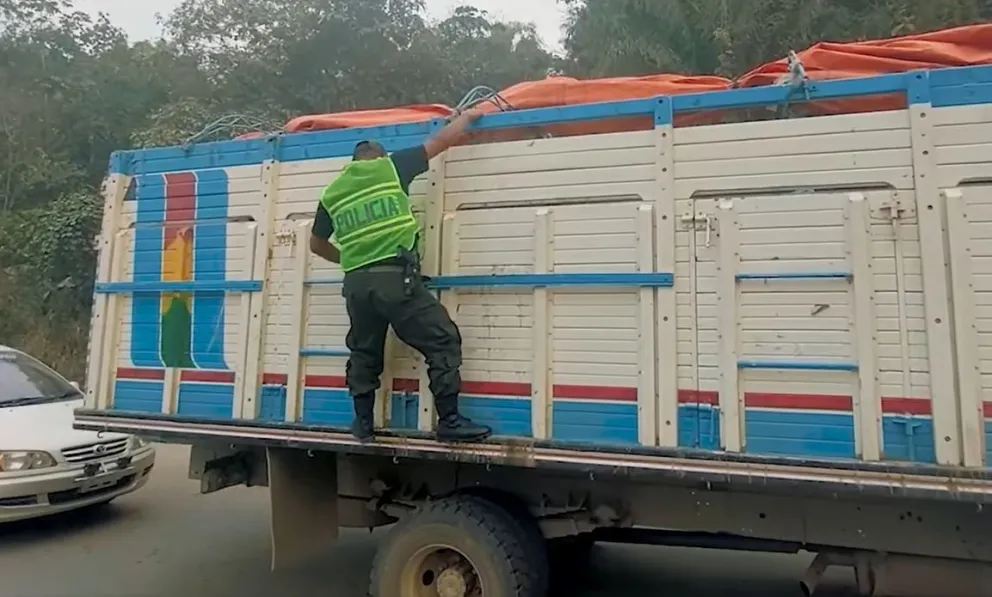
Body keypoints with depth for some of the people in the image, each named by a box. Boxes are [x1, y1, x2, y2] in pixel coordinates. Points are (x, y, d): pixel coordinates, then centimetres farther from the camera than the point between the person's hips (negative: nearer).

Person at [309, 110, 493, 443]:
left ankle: (363, 424, 26)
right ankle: (449, 422, -2)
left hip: (356, 283, 6)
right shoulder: (390, 167, 7)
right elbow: (440, 142, 13)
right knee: (442, 341, 0)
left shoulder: (332, 192, 19)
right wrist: (466, 118, 30)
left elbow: (317, 245, 28)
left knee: (364, 353, 20)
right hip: (394, 276, -5)